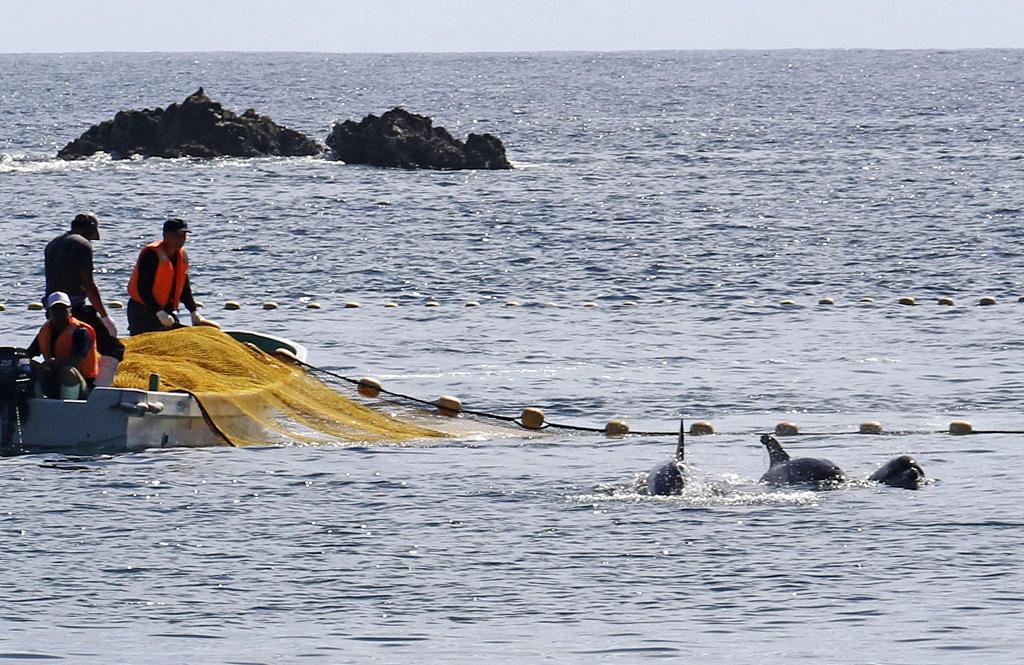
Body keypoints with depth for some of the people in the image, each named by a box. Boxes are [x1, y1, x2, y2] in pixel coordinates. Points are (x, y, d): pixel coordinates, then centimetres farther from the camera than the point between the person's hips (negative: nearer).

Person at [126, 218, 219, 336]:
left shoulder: (181, 255, 8)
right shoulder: (151, 254, -19)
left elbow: (184, 287, 17)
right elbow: (143, 288, -23)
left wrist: (194, 313, 11)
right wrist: (159, 313, -27)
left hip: (166, 310, 8)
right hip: (142, 311, -8)